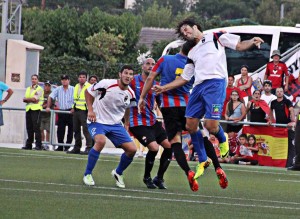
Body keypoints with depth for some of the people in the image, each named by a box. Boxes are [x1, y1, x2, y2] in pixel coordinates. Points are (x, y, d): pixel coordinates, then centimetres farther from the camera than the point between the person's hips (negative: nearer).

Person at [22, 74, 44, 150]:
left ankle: (38, 145, -12)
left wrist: (27, 99, 2)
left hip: (36, 109, -6)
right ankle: (28, 144, 9)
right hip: (28, 109, 6)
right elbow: (24, 99, 11)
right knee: (29, 128, 6)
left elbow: (35, 99, -11)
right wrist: (31, 99, -7)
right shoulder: (28, 89, 21)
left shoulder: (39, 89, 0)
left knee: (36, 127, -11)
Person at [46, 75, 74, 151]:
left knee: (70, 130, -2)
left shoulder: (73, 89, 0)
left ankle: (67, 146, 5)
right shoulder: (58, 89, 10)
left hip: (70, 112, -3)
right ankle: (60, 146, 7)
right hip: (61, 112, 3)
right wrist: (48, 107, -2)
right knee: (60, 130, 1)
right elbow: (50, 97, 8)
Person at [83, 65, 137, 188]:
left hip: (115, 124, 6)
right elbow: (88, 92, -5)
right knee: (101, 141, -35)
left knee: (132, 149, -5)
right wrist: (90, 110, -12)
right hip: (97, 121, -6)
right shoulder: (107, 84, -17)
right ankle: (87, 174, -18)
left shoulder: (130, 94, -2)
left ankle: (118, 173, 24)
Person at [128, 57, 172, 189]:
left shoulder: (156, 84, 9)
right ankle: (147, 178, 2)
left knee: (169, 146, -5)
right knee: (154, 147, -22)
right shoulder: (133, 81, -4)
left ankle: (159, 178, 10)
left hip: (153, 122, 6)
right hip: (138, 123, -6)